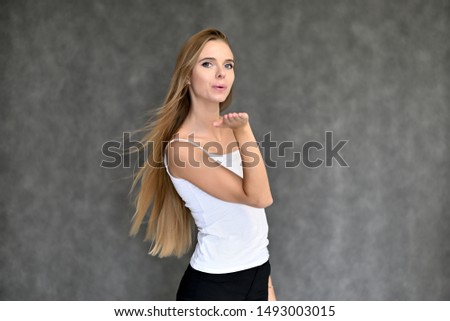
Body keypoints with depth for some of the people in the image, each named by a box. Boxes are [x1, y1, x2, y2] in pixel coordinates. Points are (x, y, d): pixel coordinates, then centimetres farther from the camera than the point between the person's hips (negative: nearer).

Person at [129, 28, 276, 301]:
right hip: (214, 285, -6)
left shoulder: (230, 130, 5)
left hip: (255, 274, 6)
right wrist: (245, 132, -25)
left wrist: (265, 279, 14)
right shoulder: (181, 147, -17)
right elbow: (259, 197, -19)